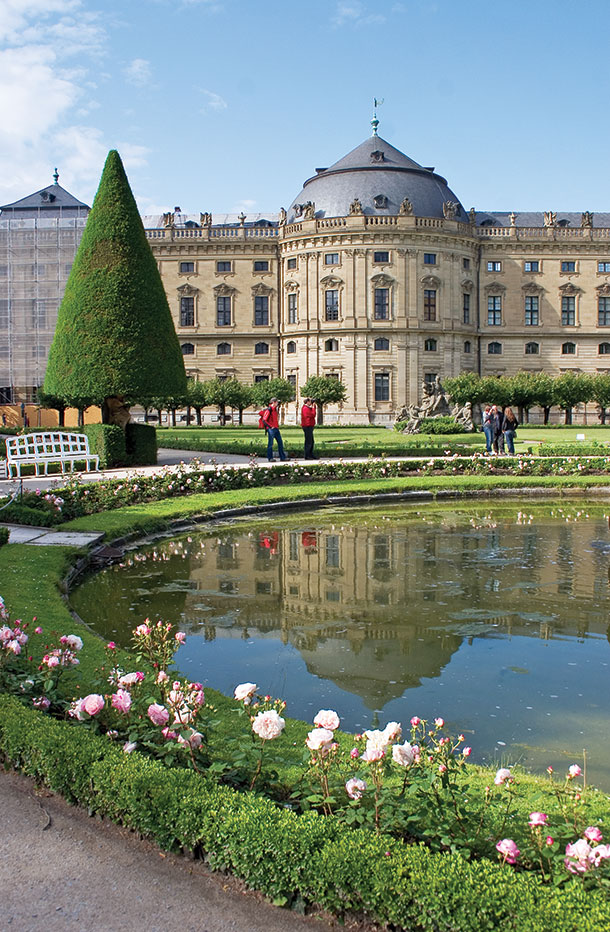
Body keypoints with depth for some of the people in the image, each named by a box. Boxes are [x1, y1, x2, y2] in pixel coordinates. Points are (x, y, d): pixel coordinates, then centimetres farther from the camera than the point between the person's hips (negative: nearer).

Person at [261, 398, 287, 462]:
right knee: (270, 443, -3)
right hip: (271, 429, -9)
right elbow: (264, 420, -16)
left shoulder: (275, 409, 15)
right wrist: (270, 426, -16)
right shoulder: (268, 410, -12)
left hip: (276, 428, 9)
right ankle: (270, 458, 3)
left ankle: (282, 457, 15)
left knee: (280, 442, 9)